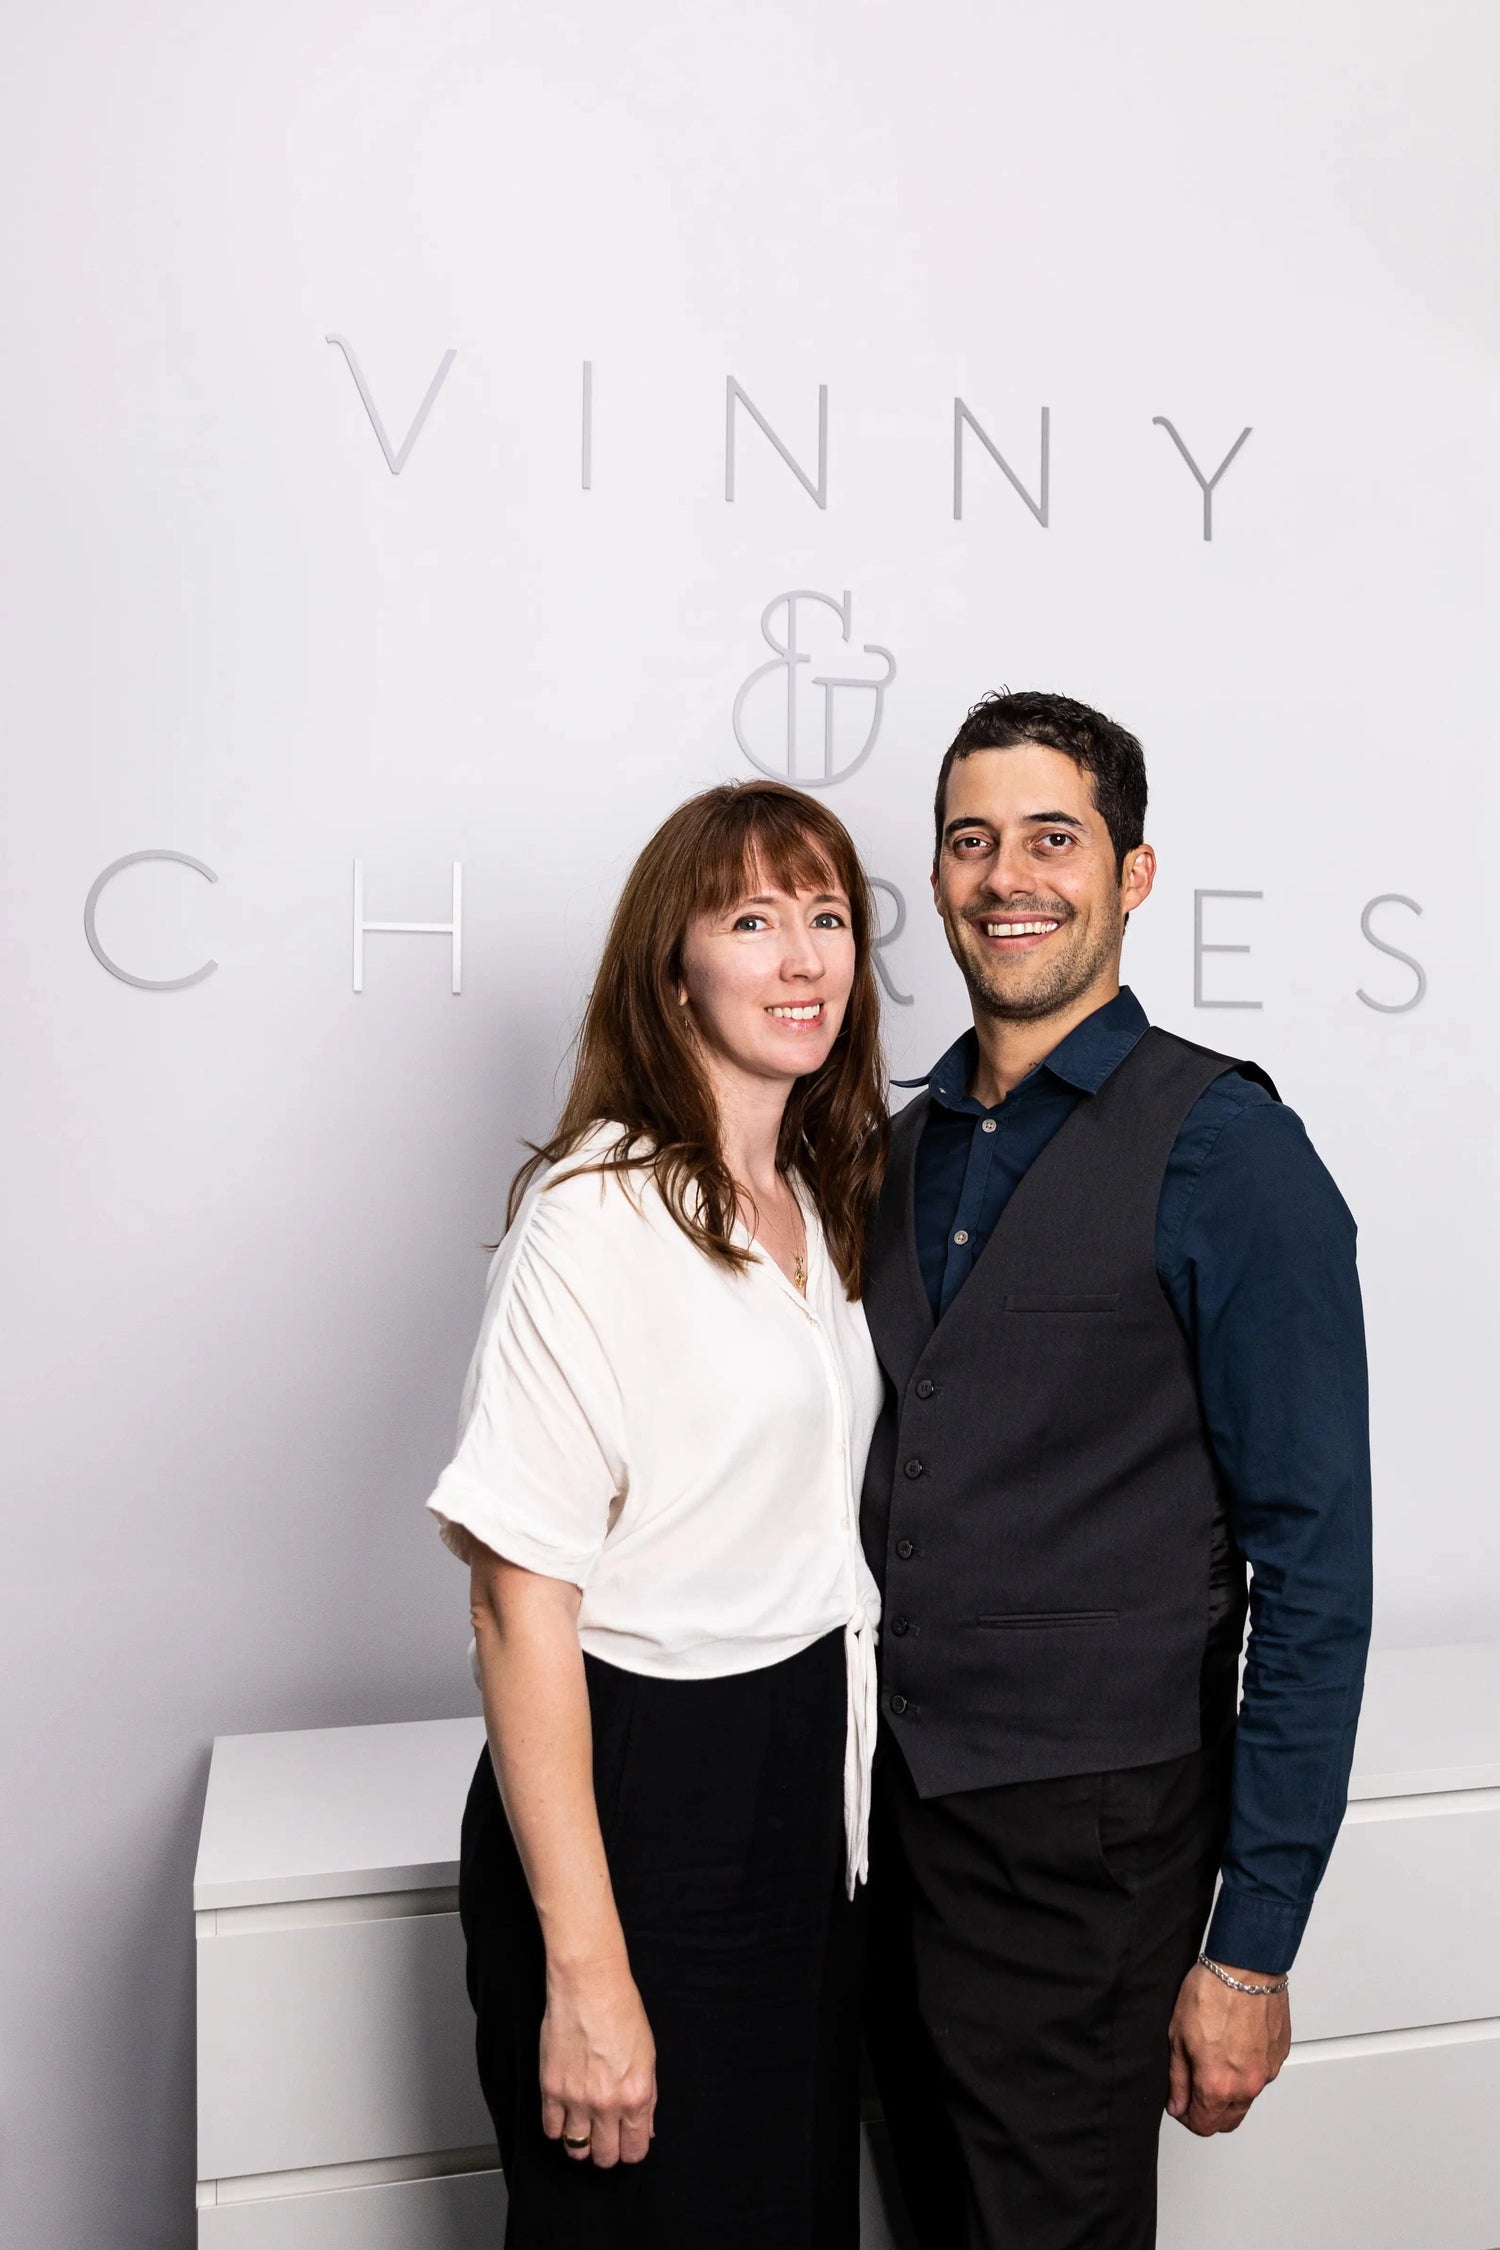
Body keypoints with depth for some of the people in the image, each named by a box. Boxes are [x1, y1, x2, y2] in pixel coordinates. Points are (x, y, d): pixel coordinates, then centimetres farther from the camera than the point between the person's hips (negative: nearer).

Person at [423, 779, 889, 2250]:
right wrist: (586, 1975, -19)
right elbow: (519, 1605, -20)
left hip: (805, 1786, 8)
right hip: (638, 1800, -7)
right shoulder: (596, 1216, -18)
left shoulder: (819, 1201, 7)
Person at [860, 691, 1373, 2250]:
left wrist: (1252, 1947, -14)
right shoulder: (907, 1143, 6)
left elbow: (1315, 1574, -14)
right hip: (900, 1810, 6)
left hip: (1088, 1834, -6)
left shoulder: (1225, 1152, -14)